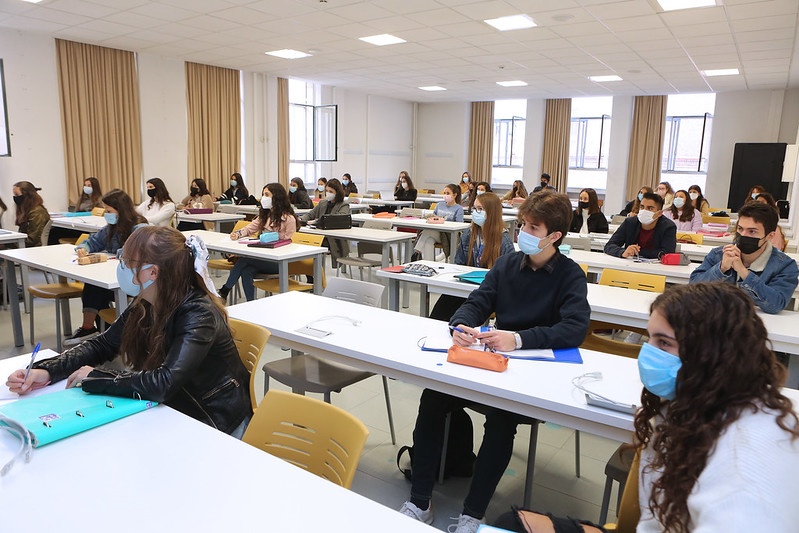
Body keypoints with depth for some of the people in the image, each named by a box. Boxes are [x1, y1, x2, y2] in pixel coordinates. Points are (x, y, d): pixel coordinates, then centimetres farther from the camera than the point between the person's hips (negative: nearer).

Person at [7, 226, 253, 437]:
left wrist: (93, 377, -22)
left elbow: (162, 383, -37)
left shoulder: (198, 315, -28)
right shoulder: (143, 305, -5)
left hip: (212, 422, -6)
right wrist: (46, 371, -10)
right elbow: (102, 345, 6)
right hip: (172, 409, 6)